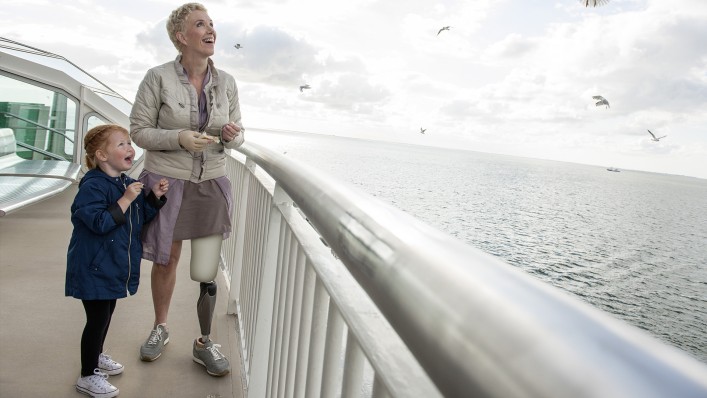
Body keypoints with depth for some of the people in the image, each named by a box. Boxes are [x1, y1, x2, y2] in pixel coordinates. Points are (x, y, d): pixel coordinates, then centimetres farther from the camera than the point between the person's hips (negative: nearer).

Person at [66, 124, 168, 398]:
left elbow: (143, 218, 14)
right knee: (97, 318, 0)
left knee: (107, 312, 23)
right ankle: (87, 376, 17)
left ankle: (96, 356, 45)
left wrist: (155, 197, -1)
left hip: (114, 265, 9)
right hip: (94, 267, -9)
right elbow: (100, 222, -30)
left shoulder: (128, 184, 6)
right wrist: (126, 199, -31)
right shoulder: (92, 186, -20)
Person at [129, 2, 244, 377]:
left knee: (207, 272, 1)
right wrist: (180, 138, -23)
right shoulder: (158, 77, -9)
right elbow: (138, 130, -6)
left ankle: (204, 343, 23)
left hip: (211, 184, 2)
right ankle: (160, 328, 40)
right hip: (166, 182, -2)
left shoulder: (226, 82, 1)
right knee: (166, 261, 15)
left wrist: (231, 135, -17)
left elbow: (236, 134, 8)